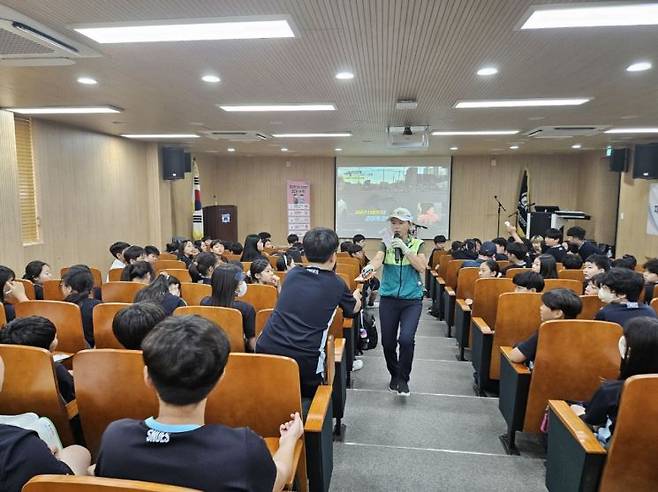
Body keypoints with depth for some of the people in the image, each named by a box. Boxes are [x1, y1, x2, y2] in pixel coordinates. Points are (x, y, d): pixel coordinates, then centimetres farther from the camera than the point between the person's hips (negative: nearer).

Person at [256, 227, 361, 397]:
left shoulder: (292, 274, 11)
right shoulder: (336, 284, 2)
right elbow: (354, 309, 24)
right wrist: (356, 295, 50)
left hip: (266, 350, 3)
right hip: (303, 360, -3)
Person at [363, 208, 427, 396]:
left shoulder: (417, 244, 2)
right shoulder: (386, 244, 2)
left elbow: (422, 268, -10)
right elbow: (378, 260, -16)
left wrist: (405, 249, -18)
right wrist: (371, 267, -39)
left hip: (412, 300, -1)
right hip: (388, 298, 1)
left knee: (406, 339, -17)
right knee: (388, 342, 5)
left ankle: (403, 380, 5)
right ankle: (394, 375, 32)